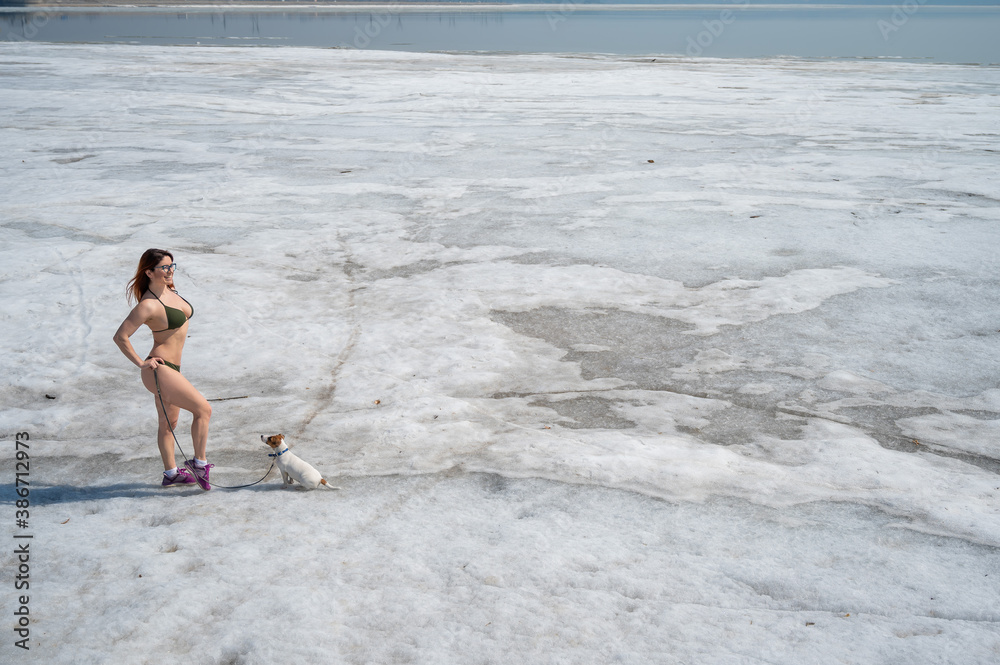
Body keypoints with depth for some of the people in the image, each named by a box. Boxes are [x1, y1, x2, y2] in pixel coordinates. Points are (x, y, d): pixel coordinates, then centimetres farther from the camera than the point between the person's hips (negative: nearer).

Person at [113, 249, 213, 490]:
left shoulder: (169, 290, 6)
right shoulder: (148, 305, -20)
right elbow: (120, 337, -19)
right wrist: (141, 363, -14)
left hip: (171, 368, 9)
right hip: (160, 370, -9)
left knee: (169, 423, 19)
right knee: (203, 409, -6)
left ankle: (171, 473, 32)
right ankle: (200, 463, 5)